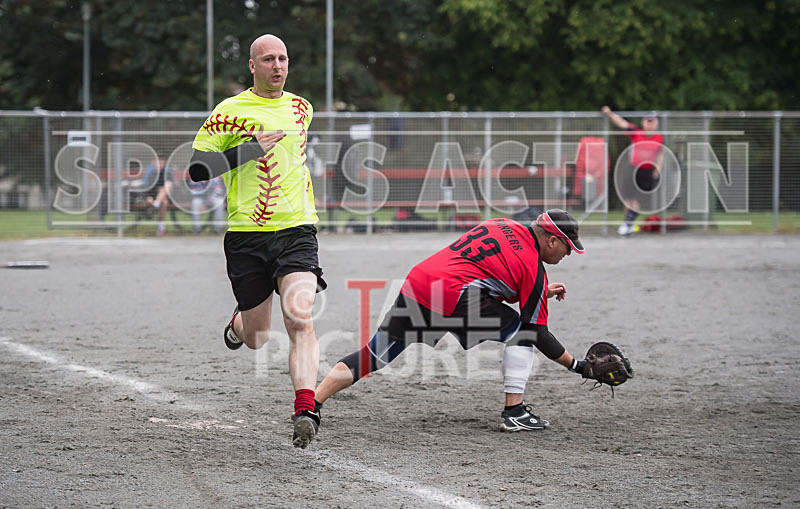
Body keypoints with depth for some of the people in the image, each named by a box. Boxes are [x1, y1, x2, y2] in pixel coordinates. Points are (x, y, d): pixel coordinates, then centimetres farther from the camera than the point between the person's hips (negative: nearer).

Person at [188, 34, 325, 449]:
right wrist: (250, 150, -14)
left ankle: (305, 410, -28)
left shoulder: (301, 108, 13)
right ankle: (239, 321, 45)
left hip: (296, 231, 2)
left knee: (300, 320, -21)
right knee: (256, 340, 8)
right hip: (246, 235, -1)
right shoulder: (230, 111, -2)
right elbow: (196, 166, -7)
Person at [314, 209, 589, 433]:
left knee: (374, 355, 11)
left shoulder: (503, 226, 23)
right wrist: (576, 365, 14)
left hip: (414, 282, 7)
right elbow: (537, 333, 6)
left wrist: (541, 293, 34)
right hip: (452, 298, -7)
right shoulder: (534, 269, 3)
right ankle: (514, 412, 4)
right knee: (521, 328, 10)